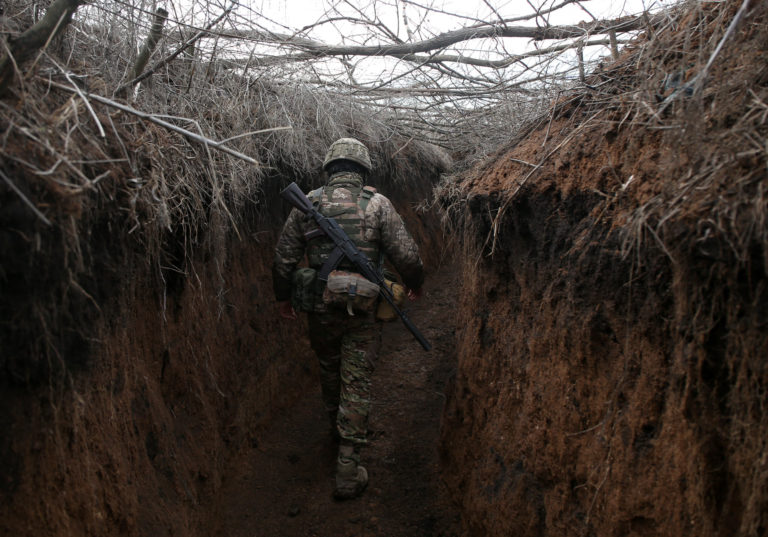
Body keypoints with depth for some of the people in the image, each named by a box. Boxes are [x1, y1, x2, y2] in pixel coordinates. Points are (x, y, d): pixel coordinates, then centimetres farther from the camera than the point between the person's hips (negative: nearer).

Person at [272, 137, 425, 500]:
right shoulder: (377, 204, -7)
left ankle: (337, 426, 48)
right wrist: (415, 285, 12)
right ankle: (348, 470, 5)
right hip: (363, 310, -2)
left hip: (319, 307, 3)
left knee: (329, 368, 25)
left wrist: (282, 296, 17)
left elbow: (284, 257, 2)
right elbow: (407, 255, -8)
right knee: (356, 382, 4)